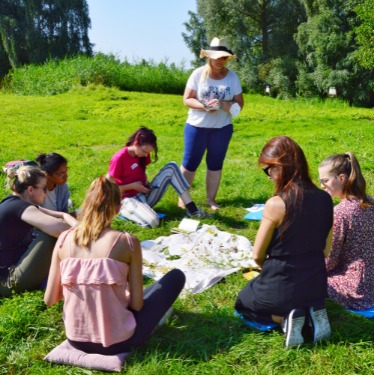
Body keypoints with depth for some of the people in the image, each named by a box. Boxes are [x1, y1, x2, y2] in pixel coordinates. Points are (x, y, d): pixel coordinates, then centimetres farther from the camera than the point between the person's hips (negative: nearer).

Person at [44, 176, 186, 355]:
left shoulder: (65, 239, -6)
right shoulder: (127, 242, -15)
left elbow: (49, 299, -2)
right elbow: (136, 305, -10)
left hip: (76, 339, 5)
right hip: (118, 342, -4)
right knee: (176, 276, 11)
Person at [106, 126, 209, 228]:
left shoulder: (142, 155, 5)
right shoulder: (119, 158, -19)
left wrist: (146, 182, 0)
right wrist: (132, 186, -17)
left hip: (145, 195, 8)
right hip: (129, 199, -8)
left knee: (171, 167, -6)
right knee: (152, 222, -38)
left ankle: (192, 209, -12)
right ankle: (126, 211, -5)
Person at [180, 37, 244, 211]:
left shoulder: (232, 77, -2)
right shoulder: (198, 74, -7)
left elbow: (239, 103, -2)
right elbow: (187, 99, -7)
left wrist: (222, 104, -21)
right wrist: (204, 106, -24)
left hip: (222, 128, 2)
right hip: (197, 126, -2)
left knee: (215, 164, 9)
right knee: (190, 163, 2)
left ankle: (211, 199, 20)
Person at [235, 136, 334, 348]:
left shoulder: (276, 204, -24)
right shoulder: (325, 199, -6)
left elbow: (258, 255, -11)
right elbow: (325, 250, 7)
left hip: (281, 288, -5)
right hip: (316, 285, 5)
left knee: (244, 302, 28)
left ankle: (284, 318, -1)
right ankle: (313, 311, 8)